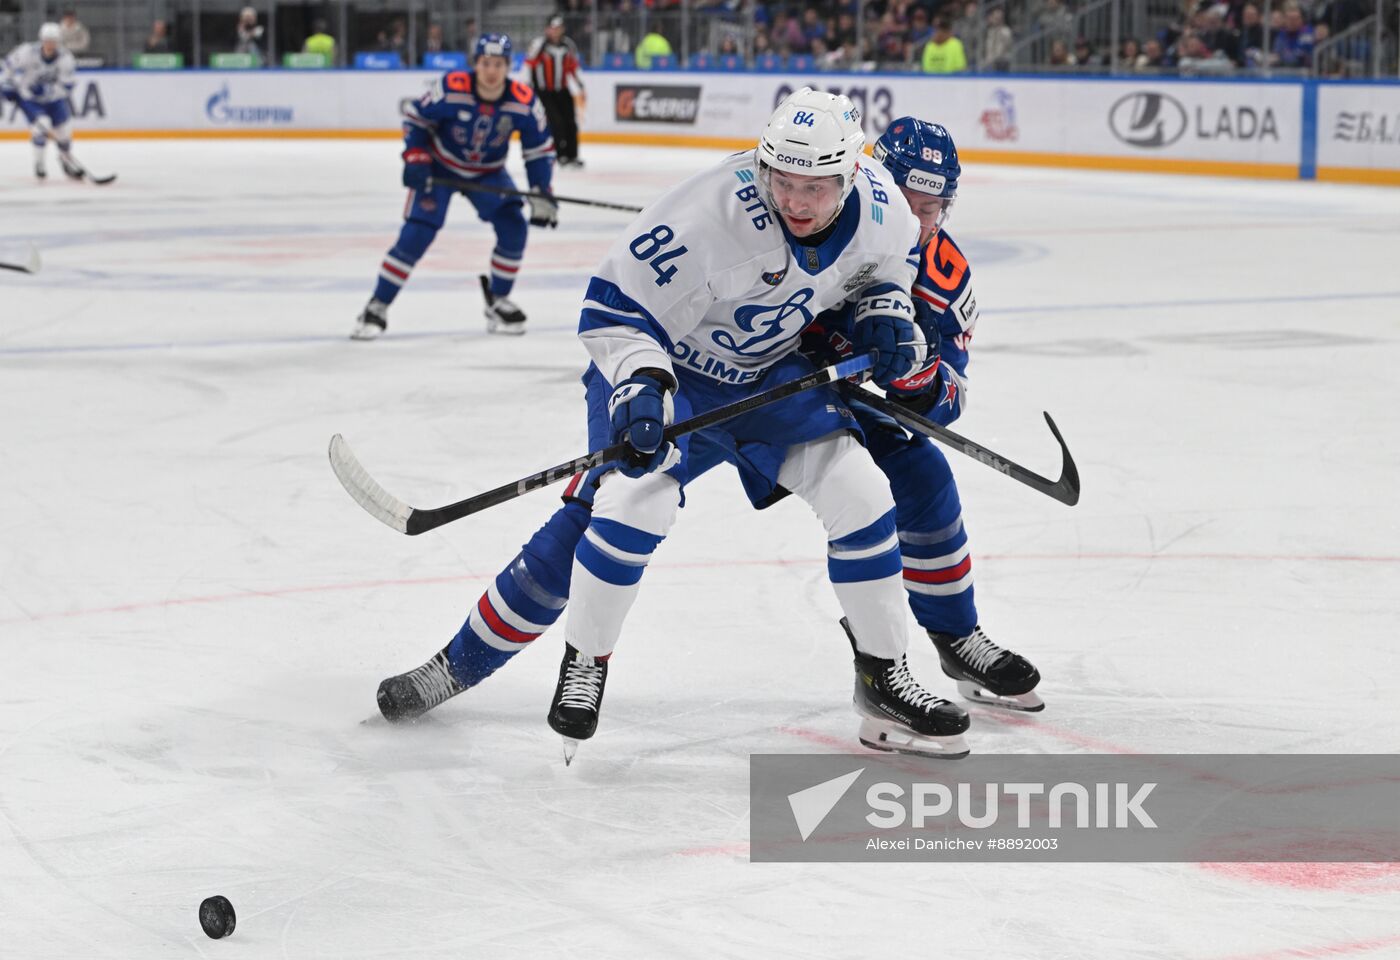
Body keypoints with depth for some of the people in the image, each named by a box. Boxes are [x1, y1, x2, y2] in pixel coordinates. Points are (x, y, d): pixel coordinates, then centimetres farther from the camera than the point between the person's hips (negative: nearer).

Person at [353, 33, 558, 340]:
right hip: (439, 168, -3)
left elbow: (540, 149, -8)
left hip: (488, 172, 3)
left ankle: (498, 302, 6)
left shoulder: (523, 102, -21)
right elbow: (415, 118, -13)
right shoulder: (450, 88, -27)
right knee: (417, 233, -15)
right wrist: (415, 159, -23)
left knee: (513, 227, -15)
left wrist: (541, 193, -16)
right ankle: (377, 307, -6)